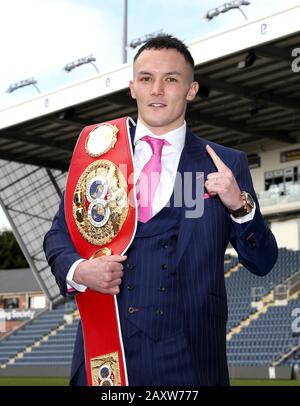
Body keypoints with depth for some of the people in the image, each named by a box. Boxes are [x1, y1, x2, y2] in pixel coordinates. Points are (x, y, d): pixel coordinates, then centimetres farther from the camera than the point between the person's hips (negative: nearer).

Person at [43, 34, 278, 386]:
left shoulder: (226, 165, 2)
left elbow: (262, 263, 2)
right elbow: (59, 234, 11)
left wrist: (240, 205, -15)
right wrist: (77, 271, -9)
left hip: (188, 358, -1)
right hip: (103, 351, 1)